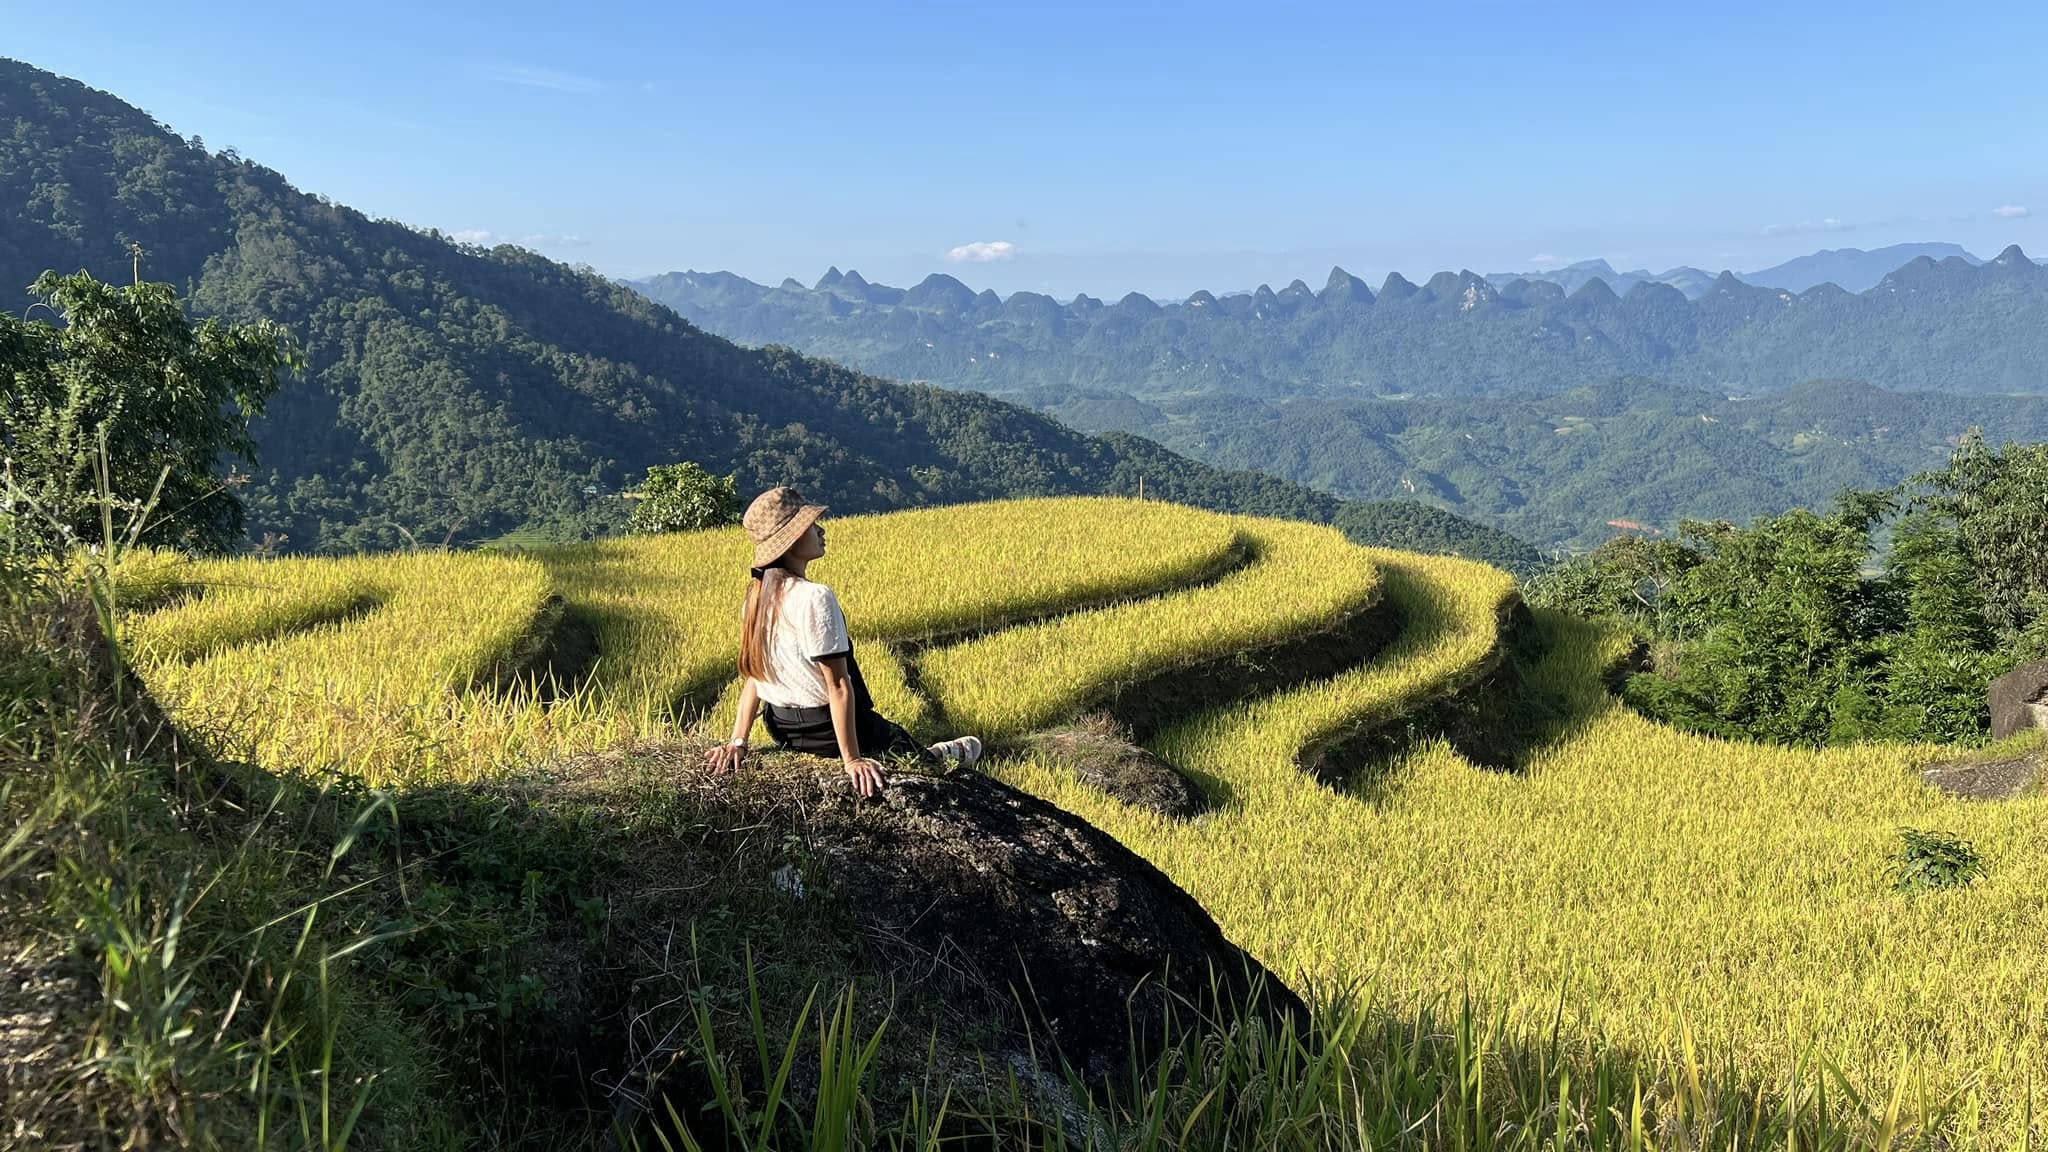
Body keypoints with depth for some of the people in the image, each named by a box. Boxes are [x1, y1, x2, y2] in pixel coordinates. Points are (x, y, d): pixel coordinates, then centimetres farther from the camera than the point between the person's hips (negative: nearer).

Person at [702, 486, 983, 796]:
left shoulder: (759, 595, -1)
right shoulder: (815, 597, -26)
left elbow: (753, 672, 1)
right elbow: (838, 684, -25)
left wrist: (738, 741, 2)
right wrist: (852, 759, -22)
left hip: (782, 728, 7)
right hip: (828, 729, -7)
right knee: (911, 749, 21)